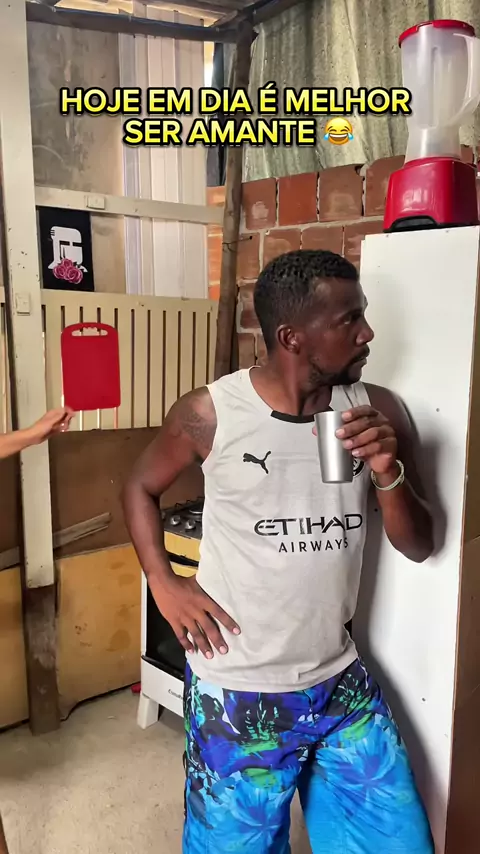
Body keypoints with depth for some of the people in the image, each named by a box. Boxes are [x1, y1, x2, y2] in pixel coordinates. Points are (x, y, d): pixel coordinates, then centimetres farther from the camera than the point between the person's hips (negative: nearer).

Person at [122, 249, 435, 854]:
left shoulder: (376, 412, -7)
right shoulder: (210, 413, -14)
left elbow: (418, 546, -2)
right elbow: (140, 487, 4)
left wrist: (388, 472, -21)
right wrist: (164, 583, -8)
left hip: (341, 682, 3)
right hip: (236, 691, -3)